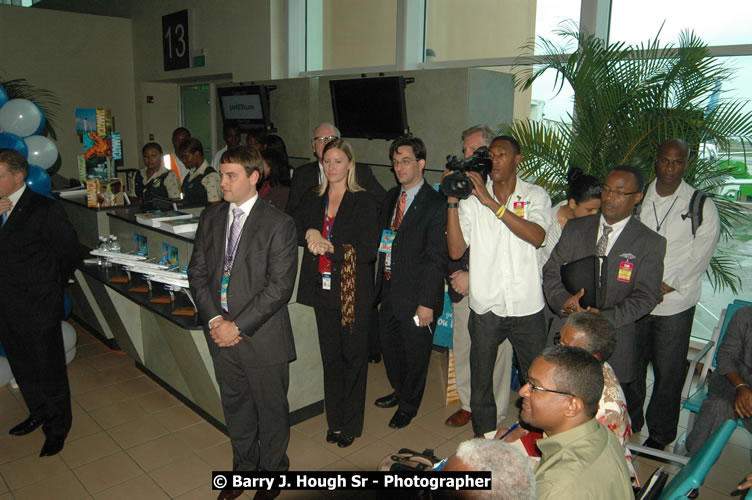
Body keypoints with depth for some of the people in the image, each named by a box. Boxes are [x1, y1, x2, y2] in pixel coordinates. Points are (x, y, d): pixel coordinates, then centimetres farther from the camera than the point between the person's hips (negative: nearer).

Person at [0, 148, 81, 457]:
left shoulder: (44, 209, -15)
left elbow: (70, 250, -7)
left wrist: (52, 283, 2)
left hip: (38, 307, -7)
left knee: (49, 368, 8)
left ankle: (57, 426, 26)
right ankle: (38, 413, 42)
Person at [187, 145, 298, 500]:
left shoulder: (279, 224, -12)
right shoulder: (211, 218, 5)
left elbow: (280, 286, -16)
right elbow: (197, 271, 5)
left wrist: (238, 326, -17)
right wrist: (214, 318, -8)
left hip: (263, 337, -5)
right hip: (221, 335, 5)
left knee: (271, 411, 13)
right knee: (235, 407, 22)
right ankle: (244, 468, 44)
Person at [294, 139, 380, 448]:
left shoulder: (364, 202, -7)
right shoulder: (311, 201, 9)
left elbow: (368, 250, -14)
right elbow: (293, 231, 8)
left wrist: (329, 247, -16)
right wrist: (310, 234, -13)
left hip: (353, 292, -4)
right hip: (323, 289, 4)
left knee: (353, 357, 7)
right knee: (330, 357, 13)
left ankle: (351, 424, 23)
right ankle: (335, 420, 28)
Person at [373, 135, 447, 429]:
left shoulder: (435, 204, -14)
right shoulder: (390, 198, 9)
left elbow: (436, 258, -17)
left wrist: (427, 302, -18)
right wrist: (380, 284, 6)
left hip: (416, 296, -7)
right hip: (389, 291, 7)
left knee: (415, 354, 12)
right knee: (390, 348, 21)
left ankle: (408, 406, 35)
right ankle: (399, 391, 47)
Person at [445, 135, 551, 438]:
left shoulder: (535, 195, 0)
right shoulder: (471, 199, 1)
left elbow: (537, 237, -20)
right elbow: (456, 251, -7)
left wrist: (491, 202, -23)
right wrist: (452, 202, -15)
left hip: (527, 308, 0)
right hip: (485, 307, 1)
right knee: (481, 381, 13)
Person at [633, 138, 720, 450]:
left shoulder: (701, 206, -3)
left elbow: (699, 257, -6)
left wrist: (667, 286, -12)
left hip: (675, 304, -2)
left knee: (668, 371, 4)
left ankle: (660, 434, 22)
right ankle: (628, 424, 33)